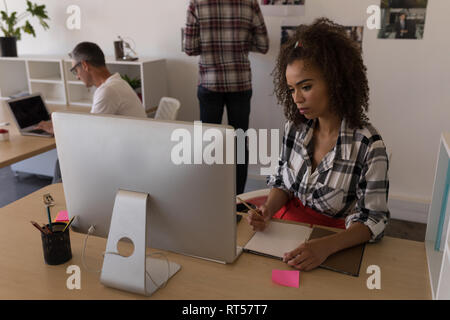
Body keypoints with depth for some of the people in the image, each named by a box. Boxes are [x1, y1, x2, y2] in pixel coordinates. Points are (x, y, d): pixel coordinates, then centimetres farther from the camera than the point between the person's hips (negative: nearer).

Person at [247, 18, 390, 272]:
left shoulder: (368, 145, -16)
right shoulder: (295, 127, -1)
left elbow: (374, 219, -14)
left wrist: (326, 246, -30)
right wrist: (268, 211, -12)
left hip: (335, 240, -3)